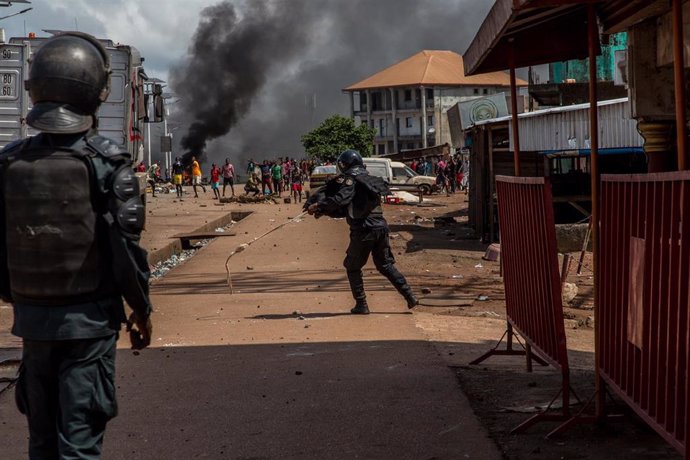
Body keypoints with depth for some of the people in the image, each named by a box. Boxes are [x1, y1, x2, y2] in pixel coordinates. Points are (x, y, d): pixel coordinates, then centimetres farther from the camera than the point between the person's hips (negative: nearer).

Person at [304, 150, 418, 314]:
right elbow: (348, 208, 25)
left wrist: (318, 206, -16)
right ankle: (409, 296, 8)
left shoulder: (350, 179, -4)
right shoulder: (369, 180, 22)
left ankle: (361, 305, 7)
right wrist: (324, 211, 20)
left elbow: (340, 199, -22)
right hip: (381, 227, 7)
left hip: (363, 230, -7)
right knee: (385, 265, 18)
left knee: (353, 267, 9)